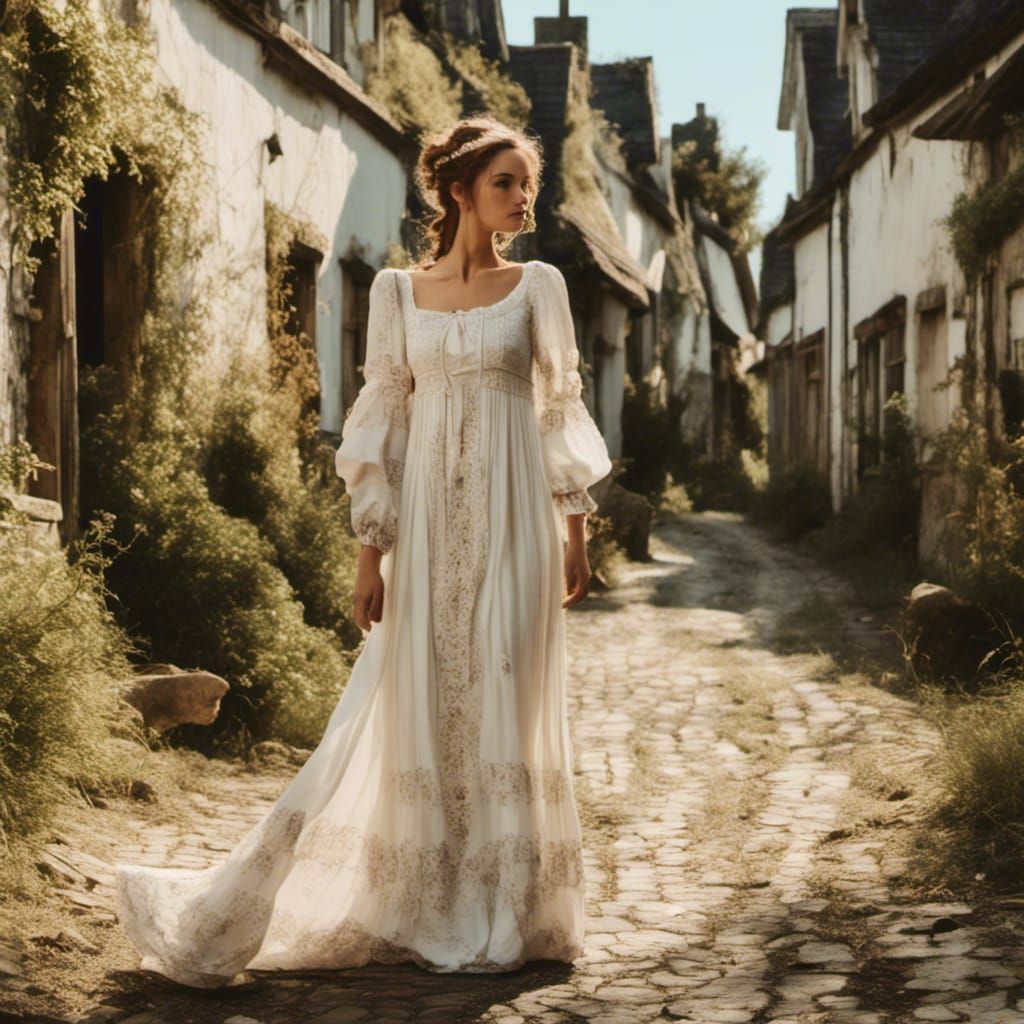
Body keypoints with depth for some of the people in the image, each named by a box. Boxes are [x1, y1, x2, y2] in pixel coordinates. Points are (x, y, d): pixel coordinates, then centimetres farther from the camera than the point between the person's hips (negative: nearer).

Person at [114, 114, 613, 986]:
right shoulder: (397, 292, 6)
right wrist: (371, 552, 0)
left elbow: (561, 409, 5)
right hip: (427, 521, 1)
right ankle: (420, 911, 9)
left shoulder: (538, 285, 4)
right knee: (414, 705, 1)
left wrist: (575, 535, 1)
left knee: (506, 701, 0)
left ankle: (502, 919, 9)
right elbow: (382, 424, 5)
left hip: (513, 520, 0)